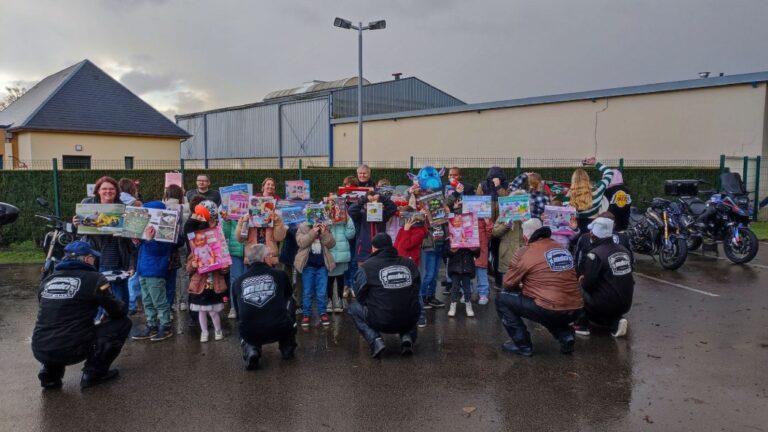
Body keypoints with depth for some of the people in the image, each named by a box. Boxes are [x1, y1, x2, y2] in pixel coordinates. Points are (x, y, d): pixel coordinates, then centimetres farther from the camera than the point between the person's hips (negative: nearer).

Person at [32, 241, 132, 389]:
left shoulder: (48, 280, 13)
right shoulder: (94, 278, -5)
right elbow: (118, 311, 2)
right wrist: (122, 307, 26)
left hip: (40, 351, 6)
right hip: (71, 349, -6)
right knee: (122, 321, 9)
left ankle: (50, 374, 20)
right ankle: (94, 373, 7)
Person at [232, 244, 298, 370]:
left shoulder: (238, 281, 8)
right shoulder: (279, 275, 5)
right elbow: (289, 294, 27)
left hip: (250, 334, 2)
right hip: (280, 330, -1)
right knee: (290, 301, 27)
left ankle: (251, 350, 7)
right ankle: (288, 348, 28)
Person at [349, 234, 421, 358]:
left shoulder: (366, 267, -8)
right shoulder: (410, 264, 3)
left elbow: (359, 295, 2)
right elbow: (416, 290, 12)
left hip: (381, 321, -3)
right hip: (409, 320, 3)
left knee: (353, 308, 22)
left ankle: (375, 340, 1)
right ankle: (407, 336, 10)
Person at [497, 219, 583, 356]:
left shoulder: (524, 252, -5)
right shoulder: (562, 248, 14)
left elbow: (508, 283, 4)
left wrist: (521, 287, 25)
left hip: (550, 310, -6)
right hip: (574, 311, 7)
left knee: (502, 300, 9)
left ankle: (522, 344, 8)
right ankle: (565, 335, 15)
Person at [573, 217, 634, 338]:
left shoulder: (594, 255, -17)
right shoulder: (624, 250, 5)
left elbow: (588, 285, -16)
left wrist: (582, 280, 8)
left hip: (606, 304, -7)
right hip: (625, 304, 7)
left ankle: (581, 325, 9)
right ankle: (616, 320, 11)